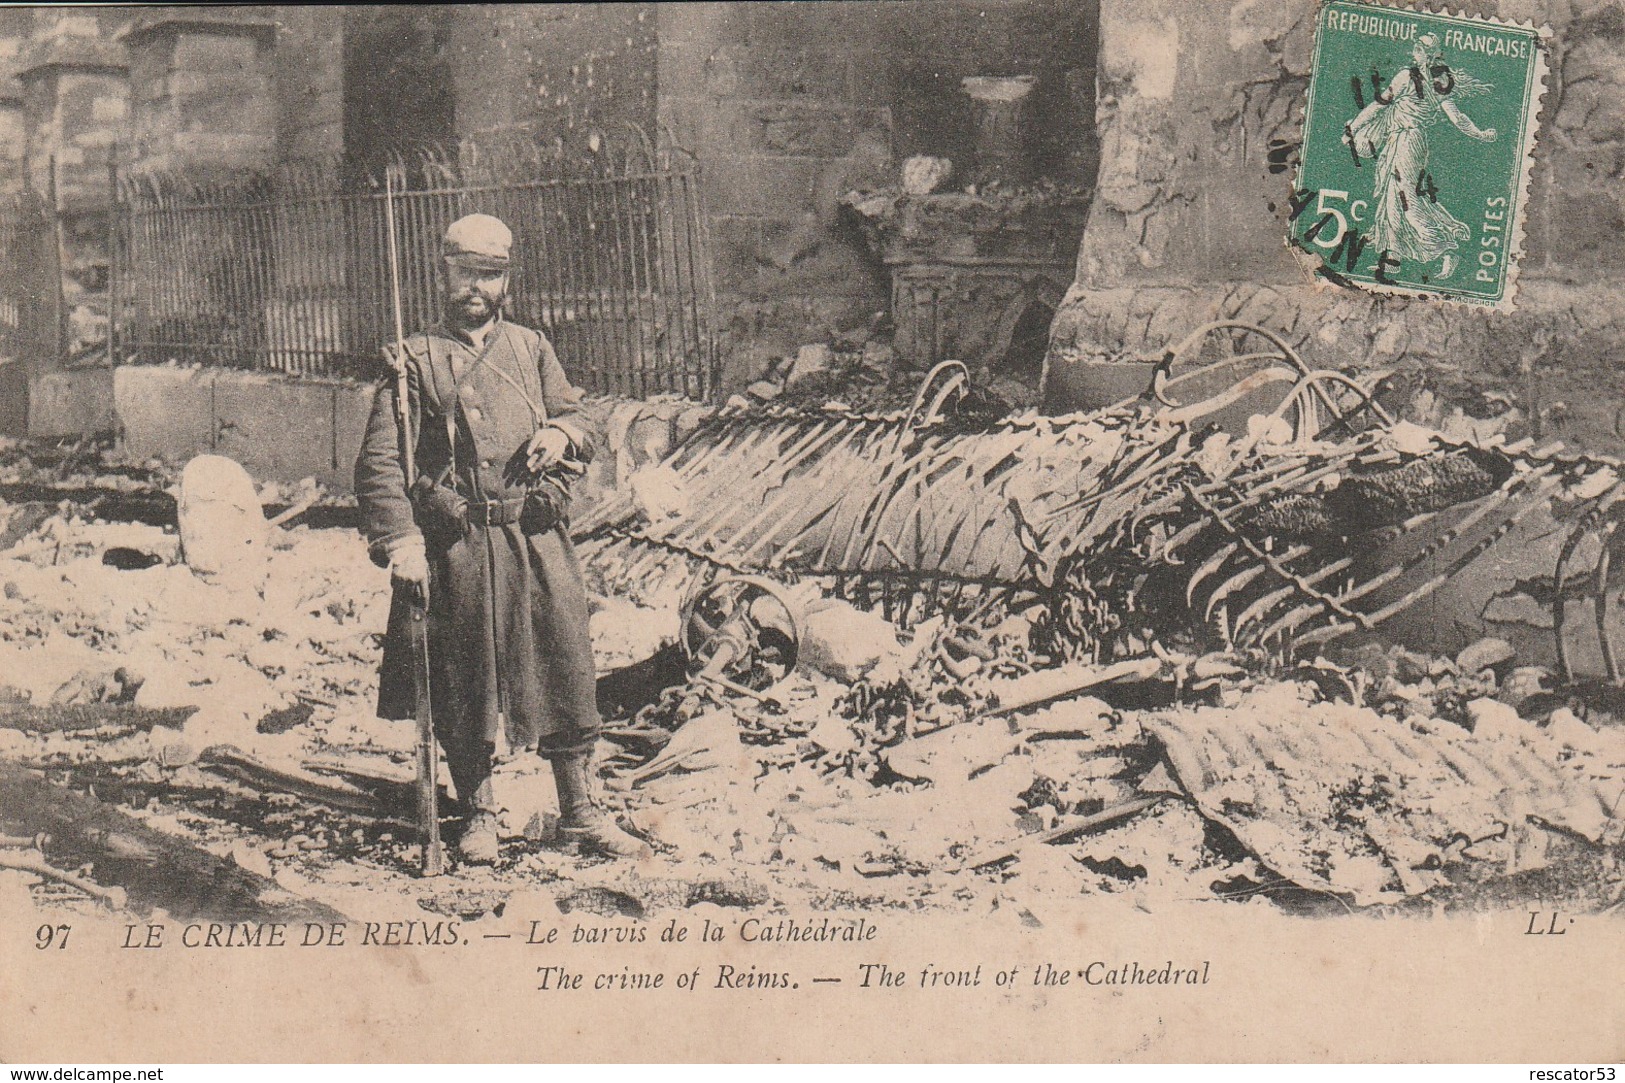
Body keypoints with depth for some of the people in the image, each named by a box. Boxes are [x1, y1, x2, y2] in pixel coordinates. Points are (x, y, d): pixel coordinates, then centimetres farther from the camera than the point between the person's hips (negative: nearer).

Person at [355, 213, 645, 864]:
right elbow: (380, 462, -2)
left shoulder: (533, 350, 16)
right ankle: (479, 816, 19)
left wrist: (562, 433, -5)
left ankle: (580, 812, 13)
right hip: (455, 546, -2)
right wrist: (400, 541, -14)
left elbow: (574, 418, 21)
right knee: (462, 684, 4)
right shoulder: (416, 360, 4)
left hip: (537, 539, 3)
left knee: (566, 669, 1)